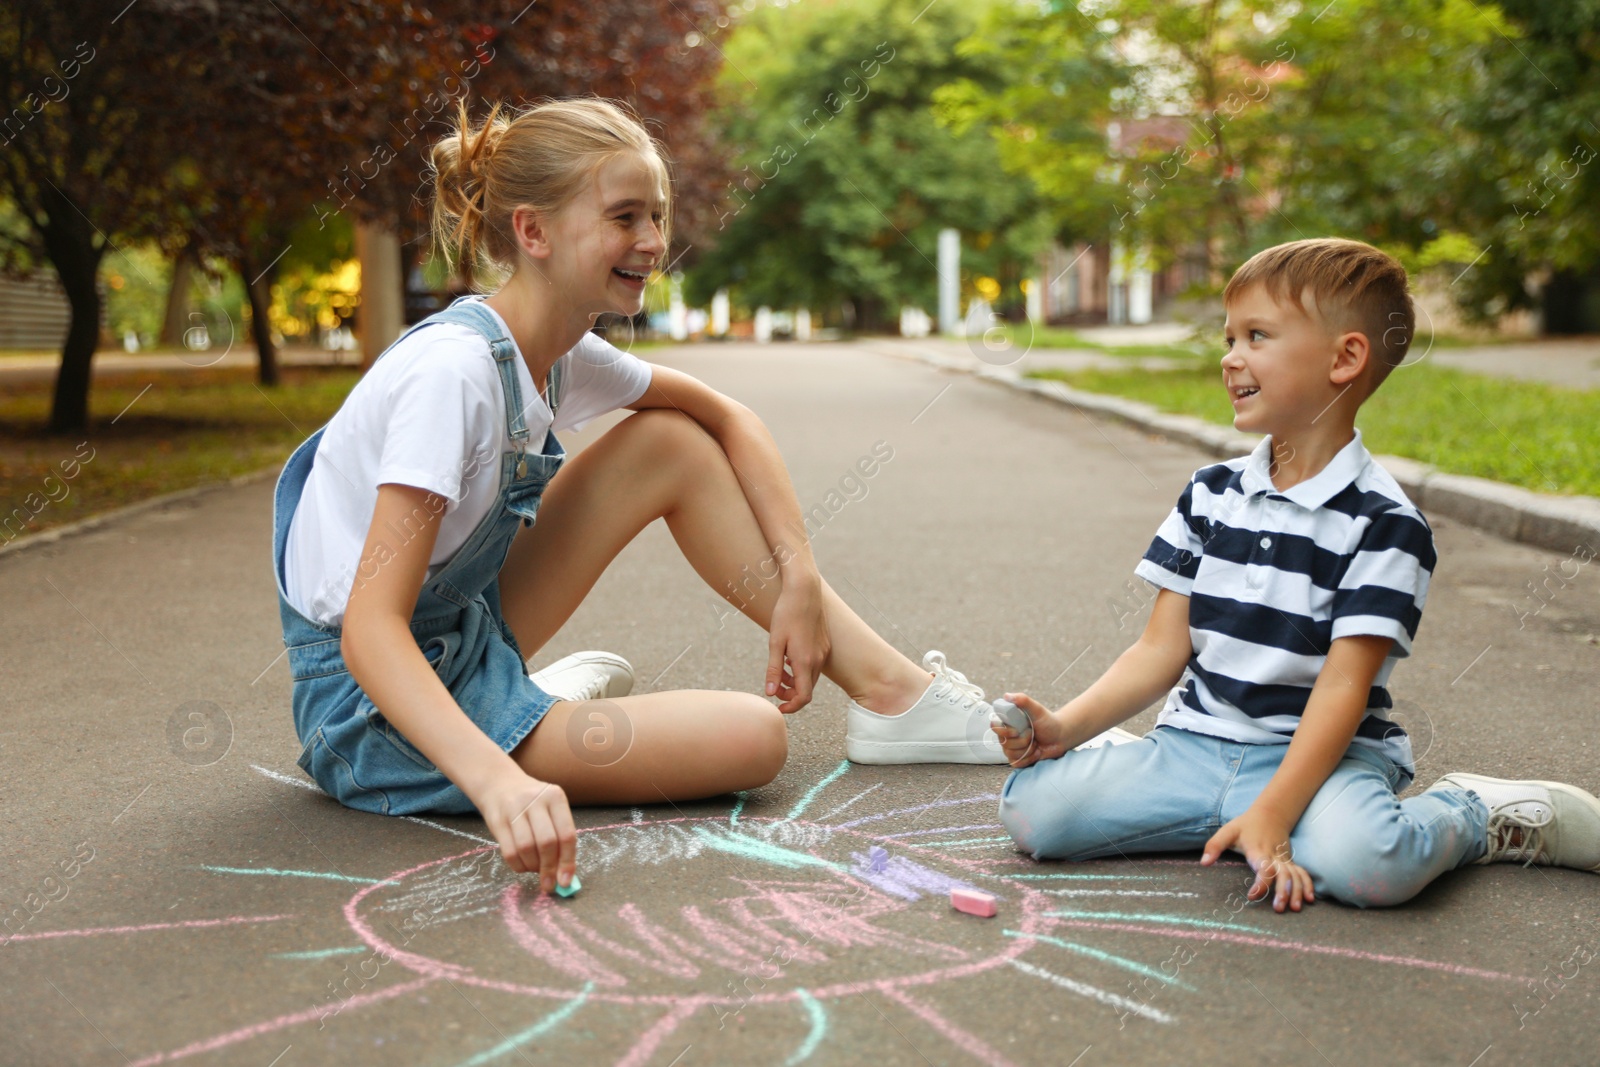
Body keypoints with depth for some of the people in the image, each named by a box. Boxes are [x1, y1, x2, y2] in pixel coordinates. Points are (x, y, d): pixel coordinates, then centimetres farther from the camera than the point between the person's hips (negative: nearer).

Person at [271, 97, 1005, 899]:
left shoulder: (558, 357, -1)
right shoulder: (453, 372, -26)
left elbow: (725, 417, 12)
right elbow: (370, 630, -32)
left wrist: (800, 579, 0)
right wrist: (497, 779, -47)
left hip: (465, 643, 9)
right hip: (373, 713, -9)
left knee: (672, 443, 0)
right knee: (751, 740, -22)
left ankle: (888, 689, 3)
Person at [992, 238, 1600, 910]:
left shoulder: (1383, 523, -8)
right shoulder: (1210, 495, 8)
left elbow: (1343, 688, -14)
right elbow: (1163, 649, 6)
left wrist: (1270, 815, -25)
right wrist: (1066, 726, -9)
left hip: (1317, 755, -4)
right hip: (1195, 745, 5)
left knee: (1366, 861, -37)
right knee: (1031, 807, -17)